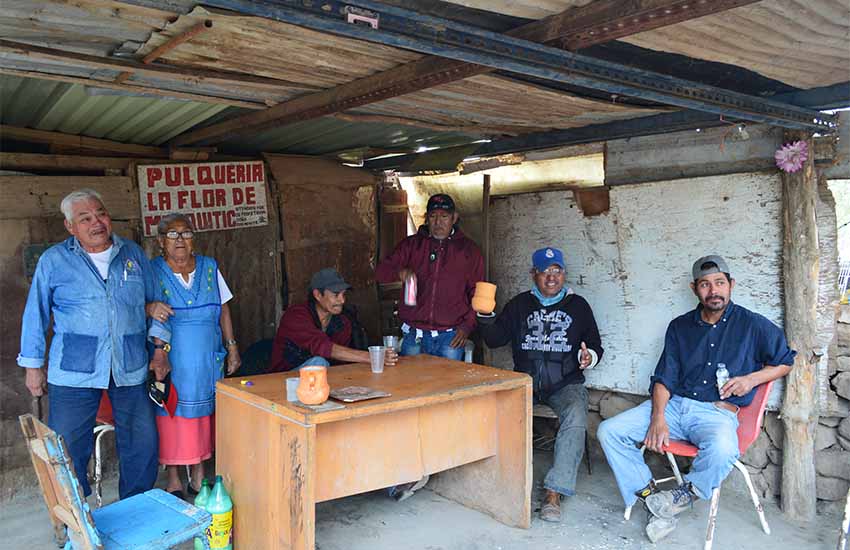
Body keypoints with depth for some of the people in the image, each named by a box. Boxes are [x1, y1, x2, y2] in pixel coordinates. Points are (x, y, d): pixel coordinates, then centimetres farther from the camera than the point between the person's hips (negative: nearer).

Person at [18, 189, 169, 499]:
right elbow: (36, 314, 6)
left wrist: (160, 350, 9)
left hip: (131, 369, 2)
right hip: (74, 371, -2)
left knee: (142, 444, 9)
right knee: (68, 450, 3)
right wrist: (33, 366, 5)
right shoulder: (54, 260, 2)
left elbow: (154, 303, 14)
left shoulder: (133, 254, 8)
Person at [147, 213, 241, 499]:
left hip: (207, 360, 3)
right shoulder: (152, 272, -4)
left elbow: (223, 309, 11)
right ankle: (173, 480, 18)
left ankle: (198, 477, 24)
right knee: (172, 416, 2)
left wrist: (232, 346, 8)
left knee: (203, 415, 9)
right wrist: (150, 309, -33)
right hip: (169, 362, -3)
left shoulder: (209, 268, 5)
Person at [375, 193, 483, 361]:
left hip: (450, 337, -1)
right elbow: (380, 272, 1)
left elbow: (478, 294, 10)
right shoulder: (411, 244, 8)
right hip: (414, 335, 1)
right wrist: (400, 271, -21)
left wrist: (467, 326, -2)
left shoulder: (468, 250, 7)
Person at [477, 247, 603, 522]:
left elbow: (595, 345, 15)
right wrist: (485, 316, -8)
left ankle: (554, 493, -30)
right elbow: (495, 339, 9)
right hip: (525, 381, 1)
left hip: (566, 383, -1)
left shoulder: (578, 305, 11)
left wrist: (589, 357, -8)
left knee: (575, 416, -32)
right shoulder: (519, 304, 14)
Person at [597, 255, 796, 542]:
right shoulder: (679, 326, 13)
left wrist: (751, 379, -5)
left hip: (717, 411, -3)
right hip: (674, 404, 4)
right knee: (609, 431, -15)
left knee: (721, 450, -40)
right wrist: (657, 417, -9)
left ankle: (686, 493, -10)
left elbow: (786, 361, 15)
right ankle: (652, 499, -9)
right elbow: (664, 377, 8)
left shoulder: (753, 325, 5)